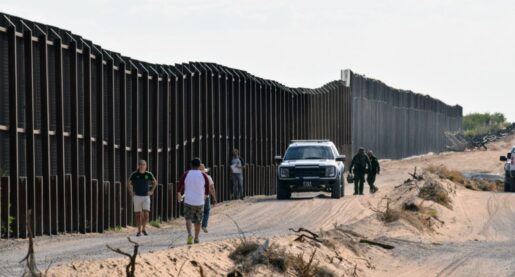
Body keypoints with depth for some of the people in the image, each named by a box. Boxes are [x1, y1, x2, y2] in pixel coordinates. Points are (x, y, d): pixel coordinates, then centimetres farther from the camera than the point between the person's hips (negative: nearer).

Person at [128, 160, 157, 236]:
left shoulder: (148, 174, 0)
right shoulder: (134, 175, -3)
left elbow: (155, 182, 18)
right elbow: (129, 183, 15)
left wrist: (152, 191, 10)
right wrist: (130, 191, 7)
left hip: (146, 196, 0)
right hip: (137, 196, 0)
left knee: (146, 213, -11)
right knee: (138, 214, 2)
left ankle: (144, 228, 8)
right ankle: (139, 230, 9)